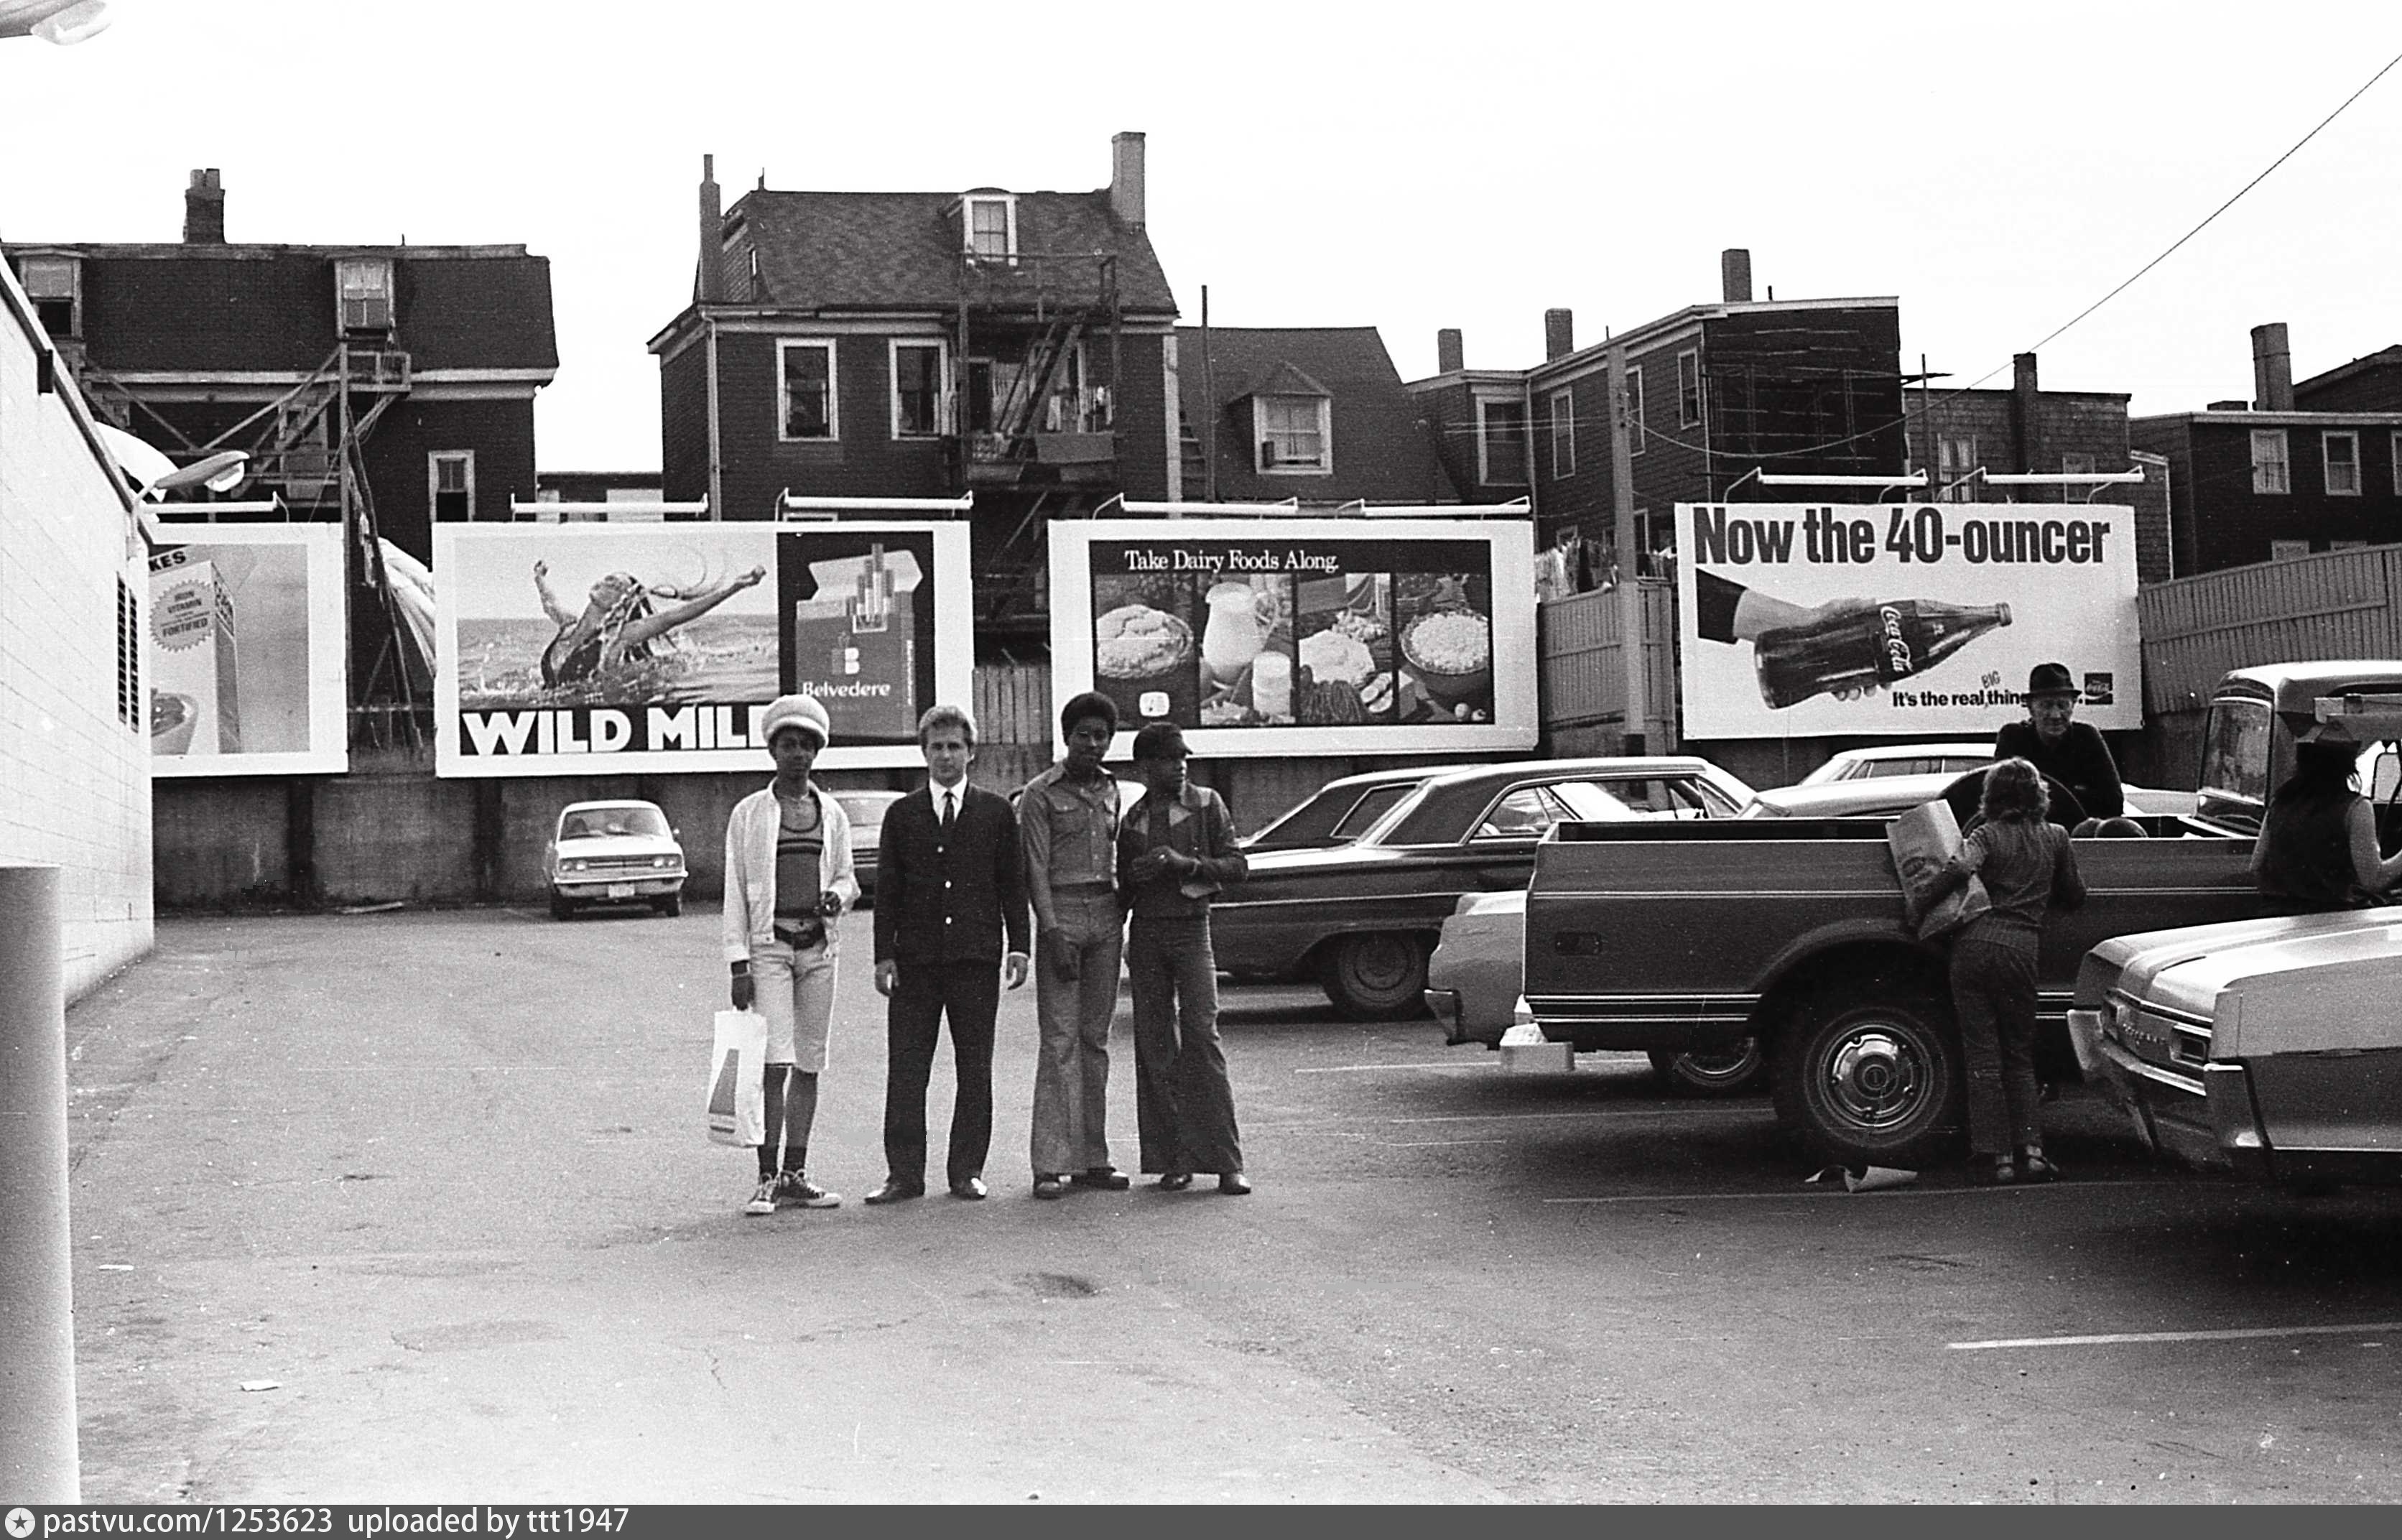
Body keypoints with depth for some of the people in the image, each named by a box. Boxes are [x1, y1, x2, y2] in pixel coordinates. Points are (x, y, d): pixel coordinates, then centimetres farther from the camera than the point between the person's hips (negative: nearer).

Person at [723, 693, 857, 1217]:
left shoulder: (832, 814, 11)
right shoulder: (748, 814, 2)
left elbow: (847, 878, 18)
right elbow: (735, 892, 0)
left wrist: (837, 895, -7)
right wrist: (738, 964, -6)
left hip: (818, 945, 4)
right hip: (768, 943, -4)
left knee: (810, 1064, 6)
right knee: (775, 1062, -13)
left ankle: (795, 1173, 14)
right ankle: (768, 1178, -9)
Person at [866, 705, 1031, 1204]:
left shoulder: (996, 812, 8)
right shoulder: (903, 814, 9)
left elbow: (1013, 883, 8)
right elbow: (886, 889, 7)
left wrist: (1018, 946, 0)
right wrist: (884, 954, 0)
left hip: (976, 957, 0)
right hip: (915, 959, 0)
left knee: (975, 1070, 3)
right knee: (905, 1070, -1)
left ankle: (967, 1170, 11)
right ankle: (904, 1173, 4)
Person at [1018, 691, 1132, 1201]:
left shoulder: (1109, 789, 14)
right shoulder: (1040, 794, -3)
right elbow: (1036, 870, -8)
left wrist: (1120, 916, 10)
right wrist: (1054, 934, -16)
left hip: (1106, 915, 6)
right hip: (1060, 914, -5)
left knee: (1096, 1039, 7)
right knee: (1059, 1039, -9)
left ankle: (1092, 1158, 10)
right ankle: (1052, 1164, -10)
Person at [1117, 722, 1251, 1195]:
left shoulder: (1206, 805, 4)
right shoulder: (1133, 818, 11)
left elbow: (1236, 866, 0)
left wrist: (1186, 864, -15)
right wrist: (1136, 876, -4)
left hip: (1191, 929, -3)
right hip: (1145, 933, 3)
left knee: (1202, 1039, -12)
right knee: (1155, 1047, 1)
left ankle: (1226, 1162, -10)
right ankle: (1171, 1160, 7)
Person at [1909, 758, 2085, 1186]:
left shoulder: (1988, 835, 5)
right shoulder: (2055, 837, 13)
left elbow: (1959, 868, -16)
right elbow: (2074, 895, 25)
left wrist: (1918, 906, -6)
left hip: (1975, 941, -2)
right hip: (2021, 947, 2)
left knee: (1983, 1056, 3)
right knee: (2019, 1055, 14)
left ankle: (1997, 1157, 0)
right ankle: (2031, 1150, 0)